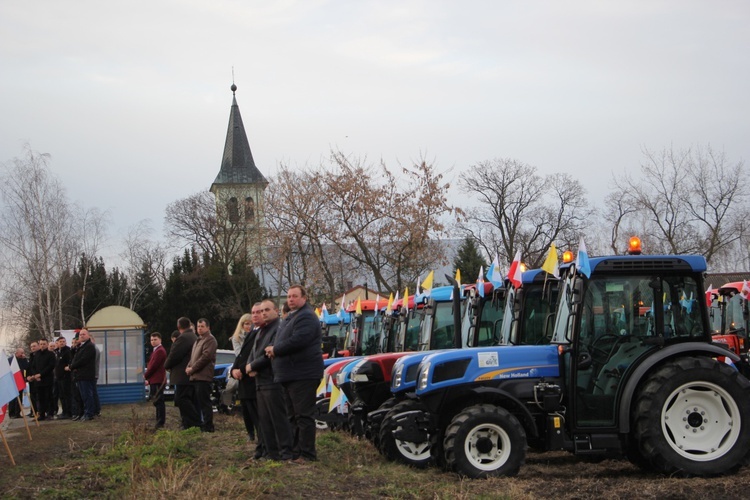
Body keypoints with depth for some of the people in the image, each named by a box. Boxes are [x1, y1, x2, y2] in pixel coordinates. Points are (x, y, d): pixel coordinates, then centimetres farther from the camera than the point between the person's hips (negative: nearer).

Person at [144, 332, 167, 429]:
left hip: (158, 381, -10)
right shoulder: (156, 351, 19)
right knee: (156, 402, 13)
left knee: (159, 402, -9)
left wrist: (146, 376, -7)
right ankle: (159, 422, 18)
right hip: (155, 380, 10)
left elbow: (154, 366, -18)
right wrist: (149, 379, 15)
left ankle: (160, 423, -8)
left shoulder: (160, 351, -14)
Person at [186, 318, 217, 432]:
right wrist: (189, 367, 5)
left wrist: (192, 368, -14)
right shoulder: (198, 341, 24)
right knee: (197, 402, 11)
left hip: (203, 376, -10)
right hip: (195, 377, 10)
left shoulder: (210, 340, -7)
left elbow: (206, 356, -17)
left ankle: (208, 426, -9)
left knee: (204, 402, -10)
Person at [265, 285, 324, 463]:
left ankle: (307, 454, -6)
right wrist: (274, 350, 3)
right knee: (293, 416, 15)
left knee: (304, 416, -9)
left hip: (303, 375, -11)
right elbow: (285, 340, 26)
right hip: (290, 375, 11)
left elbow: (297, 341, -25)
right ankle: (296, 451, 22)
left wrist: (275, 349, -12)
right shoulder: (291, 317, 21)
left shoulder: (306, 317, -12)